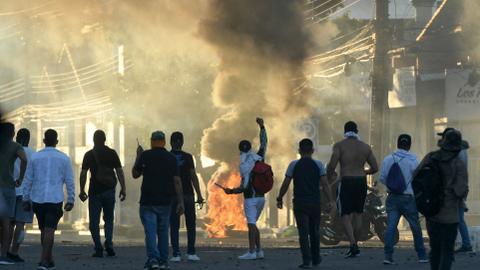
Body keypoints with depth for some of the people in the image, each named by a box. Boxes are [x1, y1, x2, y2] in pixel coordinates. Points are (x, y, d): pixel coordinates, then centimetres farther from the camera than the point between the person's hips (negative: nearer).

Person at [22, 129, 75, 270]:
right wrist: (71, 201, 7)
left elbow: (28, 180, 4)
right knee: (49, 231, -6)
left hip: (37, 199, 2)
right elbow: (69, 181, 0)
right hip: (55, 200, -2)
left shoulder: (35, 157, 2)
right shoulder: (64, 159, -1)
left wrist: (26, 200, 10)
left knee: (44, 230, 17)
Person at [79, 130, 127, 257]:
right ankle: (108, 243, -4)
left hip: (95, 191, -2)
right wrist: (123, 188, 4)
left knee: (94, 222, 4)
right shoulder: (112, 153, 1)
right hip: (109, 190, 2)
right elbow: (119, 171, -1)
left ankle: (98, 249, -4)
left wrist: (82, 190, 1)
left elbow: (83, 174, -4)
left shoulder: (89, 155, -2)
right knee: (108, 219, 15)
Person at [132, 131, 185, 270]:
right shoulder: (171, 158, 1)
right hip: (165, 201, 2)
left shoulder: (145, 156, -4)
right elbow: (177, 181, -4)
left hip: (148, 201, -2)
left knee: (150, 231, -4)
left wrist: (138, 157, 18)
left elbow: (135, 174, 7)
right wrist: (180, 202, -3)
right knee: (163, 232, 13)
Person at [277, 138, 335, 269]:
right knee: (314, 231, 15)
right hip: (315, 203, 1)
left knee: (303, 232, -3)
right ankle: (316, 259, 25)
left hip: (299, 203, -1)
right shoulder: (318, 165, 1)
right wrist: (331, 200, -5)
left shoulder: (294, 165, 0)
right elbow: (325, 183, -5)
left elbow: (285, 184, 0)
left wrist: (280, 198, 12)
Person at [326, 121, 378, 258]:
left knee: (345, 215, -2)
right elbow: (375, 168, 9)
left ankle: (353, 245, -20)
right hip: (361, 182, 4)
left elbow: (332, 164, -13)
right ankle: (355, 245, 20)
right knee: (358, 214, 15)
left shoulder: (340, 145, -4)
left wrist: (329, 174, 8)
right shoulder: (365, 147, 8)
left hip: (346, 182, -4)